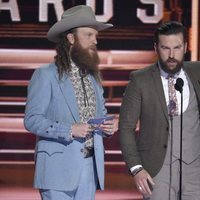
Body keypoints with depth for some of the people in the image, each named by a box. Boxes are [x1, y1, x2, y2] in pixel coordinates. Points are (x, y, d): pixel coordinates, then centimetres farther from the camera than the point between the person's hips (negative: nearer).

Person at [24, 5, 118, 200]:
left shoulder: (93, 76, 17)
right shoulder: (45, 75, -4)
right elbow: (32, 120, -10)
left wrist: (109, 125, -1)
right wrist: (69, 130, -20)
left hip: (90, 167, 6)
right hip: (58, 167, -6)